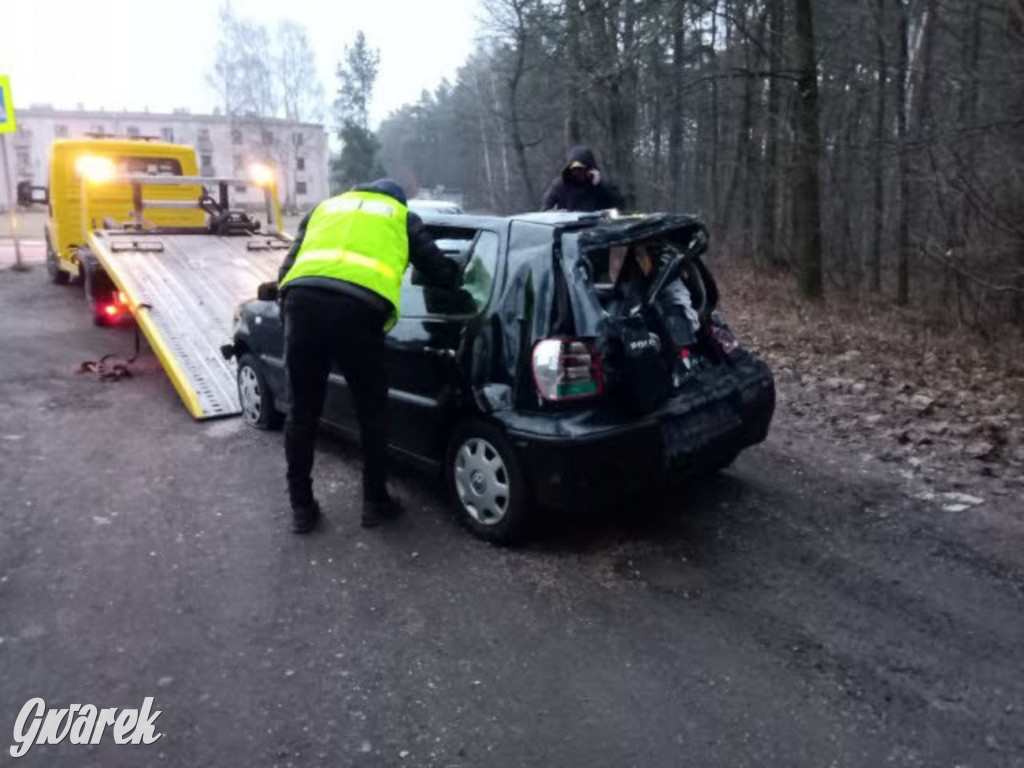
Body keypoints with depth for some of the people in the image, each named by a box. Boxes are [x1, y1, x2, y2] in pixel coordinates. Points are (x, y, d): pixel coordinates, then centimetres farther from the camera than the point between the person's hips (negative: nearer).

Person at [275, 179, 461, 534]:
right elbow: (440, 273, 26)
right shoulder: (402, 217, 27)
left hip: (302, 300, 3)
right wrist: (455, 270, 48)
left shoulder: (326, 206, 35)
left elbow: (289, 268, 26)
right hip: (357, 308, -3)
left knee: (302, 414, 16)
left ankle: (301, 507, 25)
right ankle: (375, 502, 25)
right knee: (372, 413, 16)